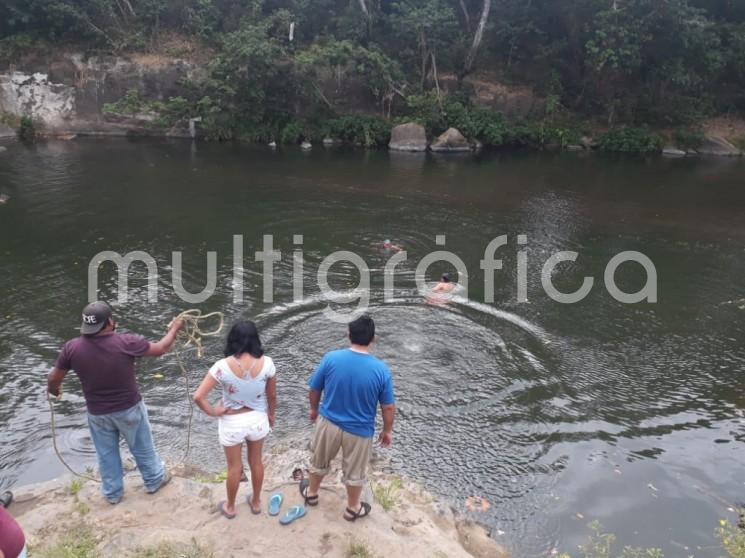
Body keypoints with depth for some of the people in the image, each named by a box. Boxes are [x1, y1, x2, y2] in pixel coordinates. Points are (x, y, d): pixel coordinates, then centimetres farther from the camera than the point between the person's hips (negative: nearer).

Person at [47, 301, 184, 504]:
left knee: (106, 454, 22)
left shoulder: (72, 348, -18)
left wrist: (52, 389, 21)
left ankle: (113, 493, 40)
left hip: (97, 413, 2)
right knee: (142, 448, 21)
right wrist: (174, 328, 8)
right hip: (129, 408, -2)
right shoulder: (127, 342, -26)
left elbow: (54, 379, -4)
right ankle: (154, 480, 41)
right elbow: (161, 349, -10)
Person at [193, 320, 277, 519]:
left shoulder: (223, 366, -24)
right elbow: (272, 396, -5)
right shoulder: (266, 363, -18)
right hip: (258, 419, 2)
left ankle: (230, 507, 44)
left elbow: (198, 396, -25)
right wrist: (271, 415, 13)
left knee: (234, 467, 21)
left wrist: (213, 411, -8)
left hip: (232, 423, -1)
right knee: (256, 462, 26)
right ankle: (256, 502, 46)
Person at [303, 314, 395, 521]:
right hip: (360, 430, -1)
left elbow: (314, 390, -5)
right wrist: (387, 430, 5)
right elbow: (389, 407, -12)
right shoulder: (381, 369, -21)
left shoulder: (331, 358, -18)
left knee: (319, 461, 28)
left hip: (329, 422, 2)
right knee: (355, 472, 22)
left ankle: (311, 493, 50)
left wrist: (314, 409, 14)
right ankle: (353, 508, 42)